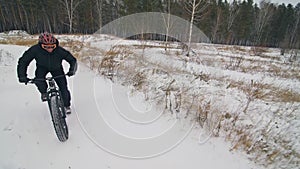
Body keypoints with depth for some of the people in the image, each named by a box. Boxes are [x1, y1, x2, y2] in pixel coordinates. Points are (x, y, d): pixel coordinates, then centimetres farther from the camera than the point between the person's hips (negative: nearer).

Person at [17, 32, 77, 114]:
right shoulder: (35, 49, -30)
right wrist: (22, 76, -27)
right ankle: (44, 93, 6)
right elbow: (23, 61, -19)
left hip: (56, 68, -1)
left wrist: (72, 70, -39)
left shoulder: (60, 50, -33)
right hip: (42, 67, 1)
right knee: (38, 80, -31)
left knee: (64, 88, -8)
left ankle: (67, 105, 18)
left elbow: (73, 60, -22)